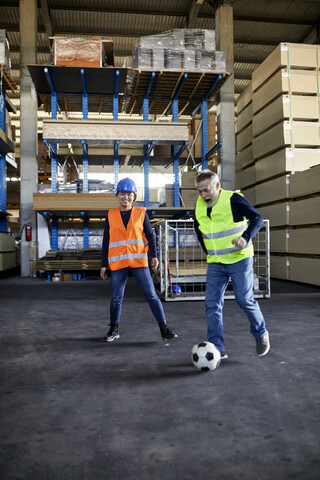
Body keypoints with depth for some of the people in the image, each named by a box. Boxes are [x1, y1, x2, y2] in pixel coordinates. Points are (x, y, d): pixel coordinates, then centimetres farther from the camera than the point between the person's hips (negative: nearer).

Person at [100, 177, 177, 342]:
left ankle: (164, 328, 6)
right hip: (118, 262, 1)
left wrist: (154, 255, -7)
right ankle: (114, 330, 26)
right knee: (116, 298, 7)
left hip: (138, 261, -1)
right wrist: (104, 264, 8)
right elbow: (106, 241, 10)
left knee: (151, 295, -3)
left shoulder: (141, 213, 5)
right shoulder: (111, 215, 7)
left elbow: (150, 236, 6)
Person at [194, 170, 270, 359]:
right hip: (215, 264, 5)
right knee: (212, 304, -2)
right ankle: (218, 349, 5)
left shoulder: (233, 199, -12)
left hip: (240, 259, -5)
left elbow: (257, 218, -15)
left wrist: (245, 238, -32)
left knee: (244, 300, -1)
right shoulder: (199, 206, 5)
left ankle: (261, 334, 27)